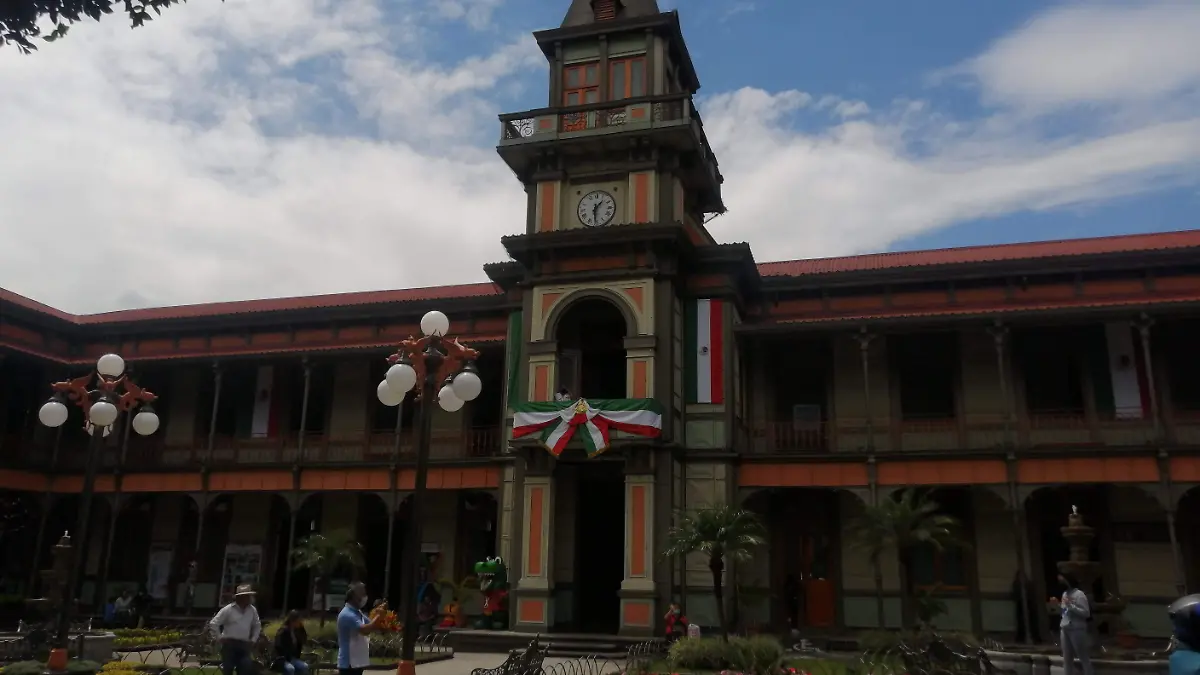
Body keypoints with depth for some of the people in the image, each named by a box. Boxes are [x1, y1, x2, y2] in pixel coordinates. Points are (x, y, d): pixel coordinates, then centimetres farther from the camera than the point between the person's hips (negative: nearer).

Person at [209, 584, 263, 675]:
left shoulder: (252, 610, 7)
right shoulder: (228, 609, -6)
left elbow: (257, 625, 22)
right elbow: (213, 624, -4)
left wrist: (253, 640, 14)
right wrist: (219, 638, -5)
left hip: (244, 645, 4)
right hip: (229, 644, -4)